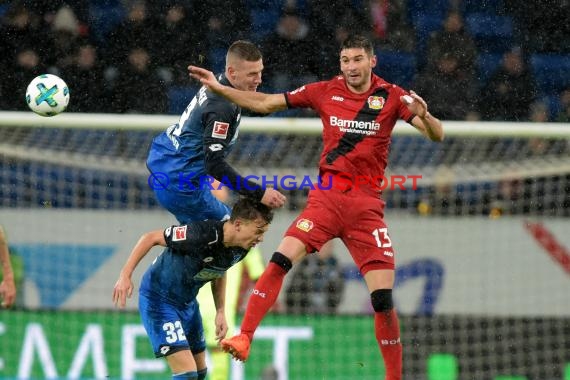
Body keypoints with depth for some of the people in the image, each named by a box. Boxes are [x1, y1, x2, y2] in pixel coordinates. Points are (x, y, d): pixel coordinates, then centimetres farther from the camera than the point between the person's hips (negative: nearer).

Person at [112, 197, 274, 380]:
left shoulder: (239, 250, -8)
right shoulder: (201, 234, -32)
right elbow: (151, 238, -21)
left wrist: (220, 312, 7)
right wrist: (125, 275, -24)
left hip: (187, 302, 8)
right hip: (158, 298, -8)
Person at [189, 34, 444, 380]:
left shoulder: (391, 96, 0)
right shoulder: (325, 92, 4)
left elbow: (437, 136, -6)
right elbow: (266, 104, 12)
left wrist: (423, 115, -27)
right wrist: (218, 88, 5)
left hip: (367, 206, -1)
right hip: (327, 196, 1)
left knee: (383, 298, -7)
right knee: (280, 261, -20)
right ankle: (244, 338, -18)